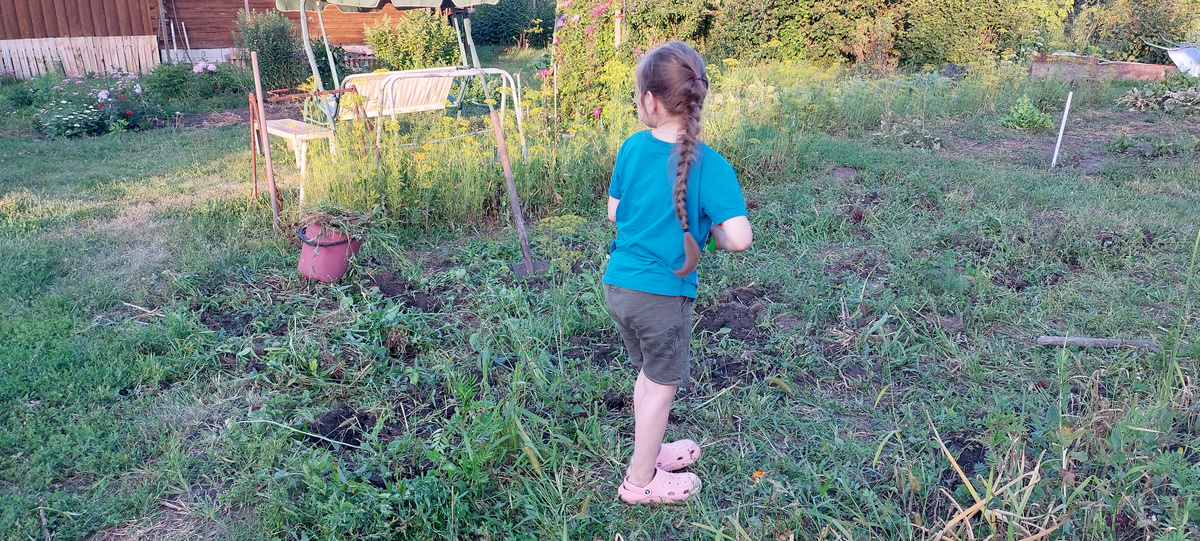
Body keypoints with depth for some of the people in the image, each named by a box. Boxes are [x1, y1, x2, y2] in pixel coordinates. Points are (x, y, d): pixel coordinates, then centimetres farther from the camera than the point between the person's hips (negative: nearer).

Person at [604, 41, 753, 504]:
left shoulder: (633, 147, -3)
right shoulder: (711, 166, -17)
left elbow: (614, 212, 7)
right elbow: (739, 238, -23)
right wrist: (714, 235, -2)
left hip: (617, 286, 5)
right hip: (662, 295, -5)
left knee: (649, 373, 26)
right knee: (661, 386, 14)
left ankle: (647, 452, 45)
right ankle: (641, 481, 30)